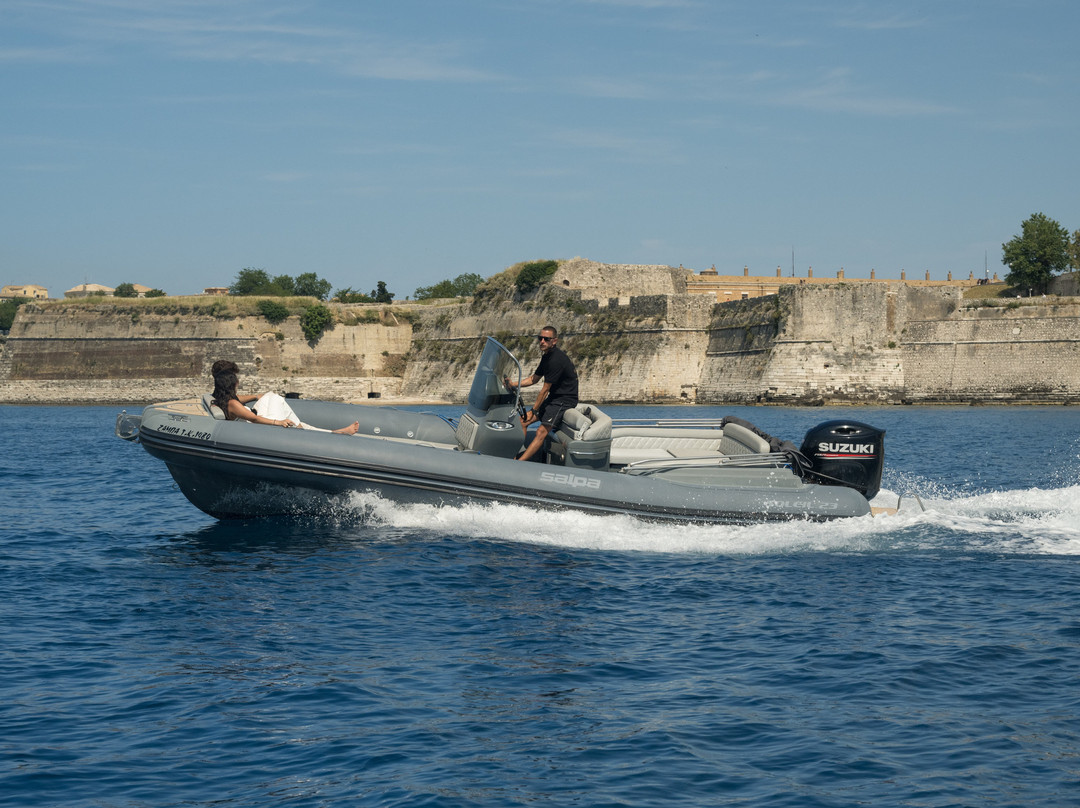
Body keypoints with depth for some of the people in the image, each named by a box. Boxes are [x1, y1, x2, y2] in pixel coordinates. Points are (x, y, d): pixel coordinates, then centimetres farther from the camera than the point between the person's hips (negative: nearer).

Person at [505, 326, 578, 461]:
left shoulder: (556, 360, -21)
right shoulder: (546, 356, 10)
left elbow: (545, 390, -18)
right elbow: (534, 379, 19)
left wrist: (534, 411, -12)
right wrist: (513, 384, 4)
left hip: (565, 400, -11)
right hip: (553, 398, 11)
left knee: (541, 432, -22)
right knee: (523, 421, 6)